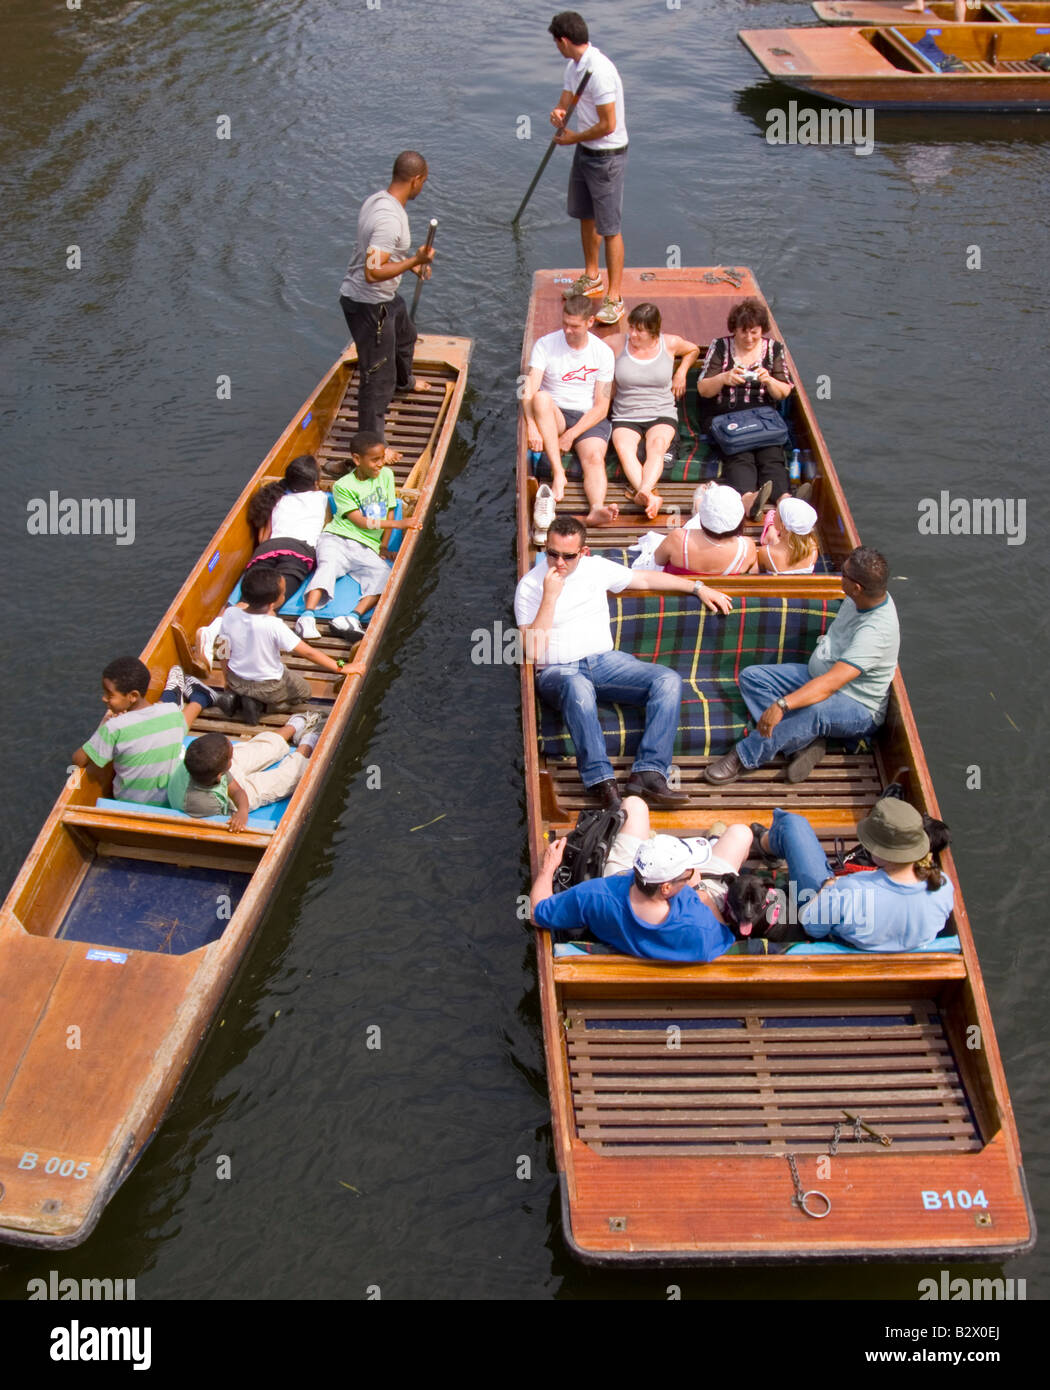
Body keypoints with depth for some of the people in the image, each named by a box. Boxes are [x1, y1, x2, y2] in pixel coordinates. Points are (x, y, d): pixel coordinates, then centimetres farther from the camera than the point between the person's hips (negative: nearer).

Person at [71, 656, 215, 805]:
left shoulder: (114, 728, -30)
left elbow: (78, 761, -20)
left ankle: (173, 694, 52)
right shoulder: (172, 712, -18)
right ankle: (199, 698, 57)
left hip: (129, 801, -1)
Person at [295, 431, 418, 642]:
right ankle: (307, 616, -46)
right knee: (328, 565, -34)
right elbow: (360, 522, -8)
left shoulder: (386, 475, 13)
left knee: (385, 575, -27)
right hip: (337, 538, -3)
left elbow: (388, 513, 16)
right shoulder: (343, 486, 0)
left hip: (367, 548, 3)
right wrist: (397, 524, -14)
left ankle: (355, 617, -44)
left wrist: (383, 547, 6)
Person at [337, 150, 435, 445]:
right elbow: (373, 272, -35)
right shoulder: (390, 219, -30)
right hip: (368, 305, -11)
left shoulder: (376, 200, 1)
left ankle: (404, 381, 67)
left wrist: (412, 263, 23)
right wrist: (415, 260, -28)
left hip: (385, 298, 11)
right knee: (377, 377, -2)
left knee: (405, 336, 37)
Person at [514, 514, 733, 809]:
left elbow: (645, 579, 23)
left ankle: (648, 774, -30)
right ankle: (604, 785, -42)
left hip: (605, 661, 5)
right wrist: (550, 596, -17)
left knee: (669, 680, -19)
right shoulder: (530, 586, -3)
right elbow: (533, 652, -12)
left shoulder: (596, 567, 10)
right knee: (578, 687, -42)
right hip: (557, 671, -5)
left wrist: (698, 588, 21)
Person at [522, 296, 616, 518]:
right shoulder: (545, 345, -2)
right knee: (542, 397, -33)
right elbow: (529, 391, -14)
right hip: (554, 417, 0)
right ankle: (558, 473, -38)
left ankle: (596, 509, -56)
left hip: (588, 419, 0)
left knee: (595, 458, -30)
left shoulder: (603, 352, 1)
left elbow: (601, 407, -2)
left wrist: (571, 435, -15)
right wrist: (532, 426, -32)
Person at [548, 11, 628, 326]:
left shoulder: (600, 71, -26)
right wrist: (558, 112, -13)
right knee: (586, 217, 21)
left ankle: (615, 297, 2)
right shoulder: (573, 65, 4)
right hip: (584, 151, 10)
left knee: (610, 228, -4)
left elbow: (608, 125, -27)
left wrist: (573, 138, -13)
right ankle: (591, 277, 39)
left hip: (607, 156, -10)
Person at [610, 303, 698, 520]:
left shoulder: (670, 343, 5)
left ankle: (643, 491, -58)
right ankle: (652, 497, -55)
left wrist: (681, 373, 15)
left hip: (661, 415, 1)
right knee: (624, 447, -34)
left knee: (656, 445, -34)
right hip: (625, 417, 0)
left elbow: (693, 350, 28)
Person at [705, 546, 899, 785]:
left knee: (815, 710, -43)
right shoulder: (858, 598, -5)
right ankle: (804, 741, -16)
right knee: (750, 676, -3)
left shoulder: (876, 632, -32)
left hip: (859, 709, -10)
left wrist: (782, 704, -46)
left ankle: (744, 758, -27)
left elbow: (831, 683, -40)